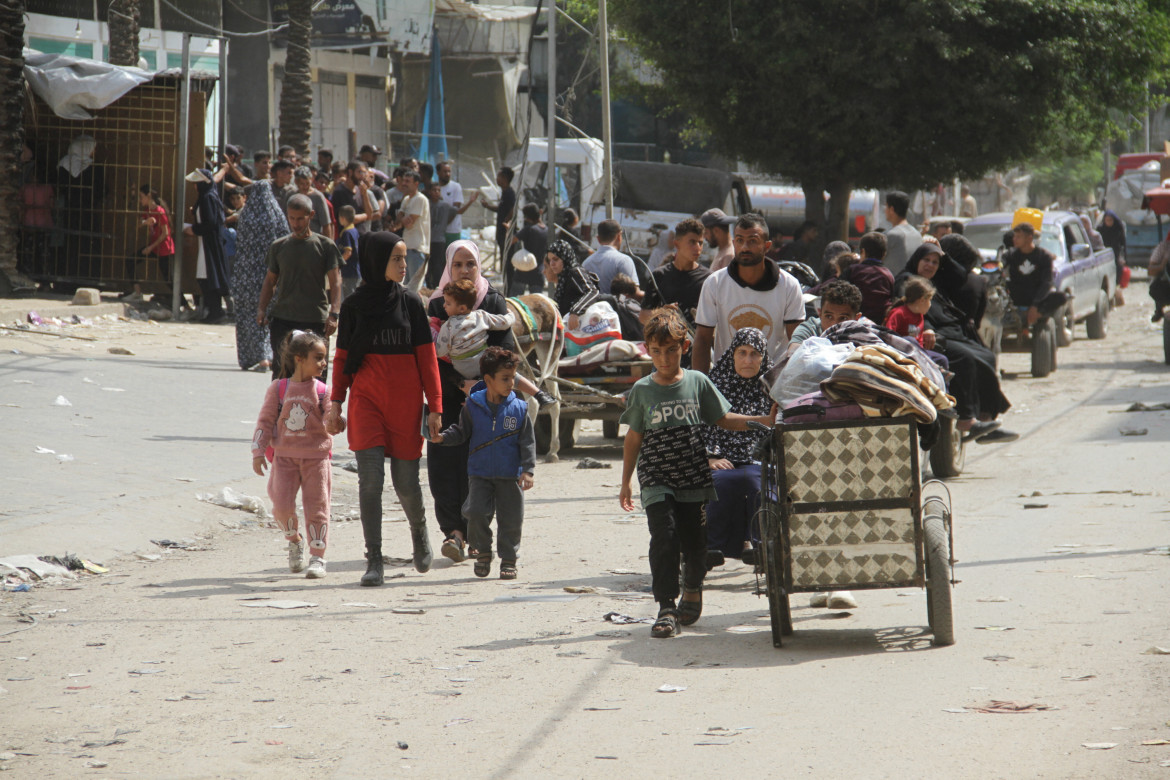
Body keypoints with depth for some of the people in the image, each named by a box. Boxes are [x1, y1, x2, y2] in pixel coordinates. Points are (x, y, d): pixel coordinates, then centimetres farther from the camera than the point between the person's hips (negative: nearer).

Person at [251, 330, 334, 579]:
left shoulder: (322, 391, 1)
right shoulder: (278, 389, 2)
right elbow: (265, 421, 4)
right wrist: (258, 451, -3)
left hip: (316, 458, 0)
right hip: (285, 457, 0)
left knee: (316, 507, -1)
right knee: (282, 504, -10)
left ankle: (317, 557, 8)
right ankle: (294, 540, 19)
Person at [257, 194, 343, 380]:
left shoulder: (325, 246, 3)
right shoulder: (279, 246, 11)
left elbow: (335, 282, -2)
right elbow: (270, 280, 18)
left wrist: (333, 314, -14)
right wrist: (262, 308, 3)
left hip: (316, 321, -2)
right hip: (283, 319, 2)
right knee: (280, 371, -3)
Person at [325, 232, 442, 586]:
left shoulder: (411, 302, 3)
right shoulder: (354, 305, 4)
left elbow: (426, 357, 4)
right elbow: (342, 357, 8)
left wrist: (434, 405, -1)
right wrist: (336, 403, 1)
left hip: (405, 401, 0)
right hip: (366, 398, 0)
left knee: (405, 482, 3)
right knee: (370, 478, -11)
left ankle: (419, 531, 36)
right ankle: (374, 561, -8)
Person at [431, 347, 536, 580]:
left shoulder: (519, 409, -2)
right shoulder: (473, 406, -1)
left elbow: (528, 442, 0)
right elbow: (462, 433, 11)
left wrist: (527, 470, -9)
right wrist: (443, 438, -7)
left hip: (510, 475, 0)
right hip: (480, 473, 0)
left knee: (511, 518, 2)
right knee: (476, 512, -12)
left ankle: (508, 560, 18)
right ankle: (482, 552, 11)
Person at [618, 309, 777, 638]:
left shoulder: (697, 383, 2)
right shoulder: (642, 390, 1)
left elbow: (723, 419, 10)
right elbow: (634, 437, 8)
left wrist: (763, 421, -1)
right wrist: (626, 482, 9)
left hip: (693, 476, 1)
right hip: (656, 479, -1)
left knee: (694, 541, 6)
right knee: (664, 537, -15)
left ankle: (692, 588, 35)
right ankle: (666, 608, -12)